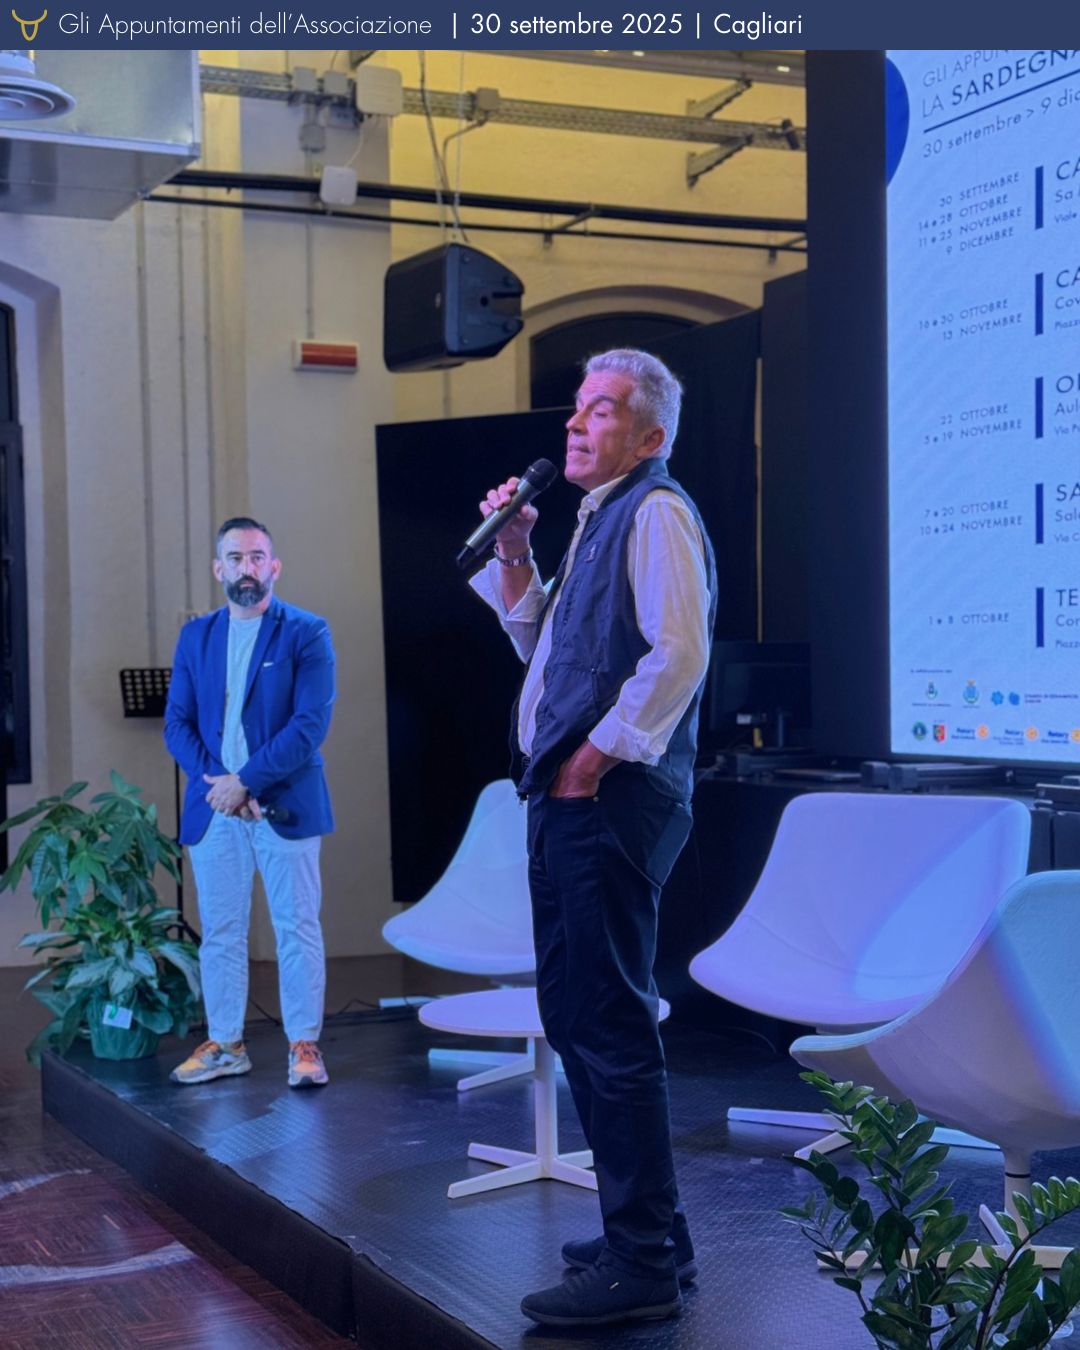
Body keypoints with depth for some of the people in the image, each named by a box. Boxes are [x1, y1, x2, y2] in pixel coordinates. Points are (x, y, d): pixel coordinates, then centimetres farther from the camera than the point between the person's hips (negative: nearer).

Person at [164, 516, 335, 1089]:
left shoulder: (306, 633, -2)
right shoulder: (196, 636, 12)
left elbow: (311, 723, -10)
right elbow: (177, 723, 7)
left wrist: (246, 780, -15)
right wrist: (215, 782, -10)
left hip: (284, 803, -4)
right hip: (214, 806, 4)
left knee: (296, 929, 0)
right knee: (219, 932, 8)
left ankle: (304, 1045, 7)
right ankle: (224, 1044, 18)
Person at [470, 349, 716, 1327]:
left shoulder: (657, 512, -8)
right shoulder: (599, 521, 22)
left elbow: (679, 654, -21)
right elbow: (541, 644, 27)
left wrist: (598, 754, -18)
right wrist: (514, 555, 15)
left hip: (613, 802, -11)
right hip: (567, 803, 11)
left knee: (611, 1026, -10)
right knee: (574, 1016, 14)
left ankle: (644, 1265, -3)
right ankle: (645, 1233, 24)